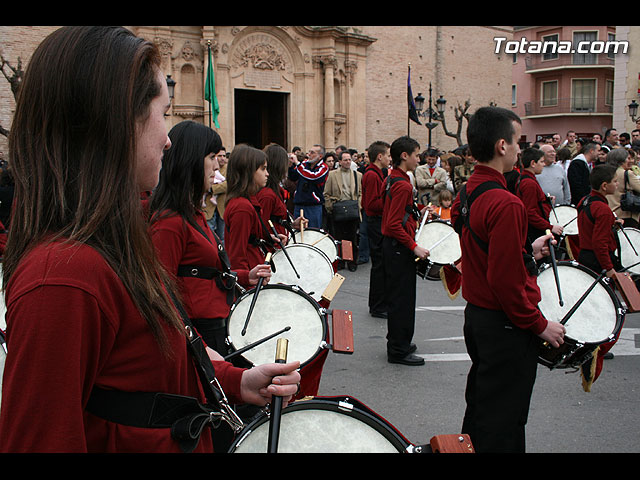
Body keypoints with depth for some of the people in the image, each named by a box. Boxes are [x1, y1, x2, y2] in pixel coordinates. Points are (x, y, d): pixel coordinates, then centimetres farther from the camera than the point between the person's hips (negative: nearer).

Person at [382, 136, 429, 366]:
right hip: (400, 248, -10)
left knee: (396, 296, 18)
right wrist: (414, 247, -22)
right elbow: (394, 225, -26)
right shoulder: (403, 185, -21)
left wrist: (416, 212, 18)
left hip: (392, 246, 10)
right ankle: (399, 351, 7)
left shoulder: (391, 179, 10)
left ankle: (397, 342, 30)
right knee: (402, 299, -2)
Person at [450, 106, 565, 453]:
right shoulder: (505, 204, -25)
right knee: (503, 424, 5)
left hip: (476, 316, 9)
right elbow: (506, 280, -26)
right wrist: (540, 325, -15)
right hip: (506, 326, -9)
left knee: (479, 406, 23)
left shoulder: (465, 194, 4)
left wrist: (526, 251, 12)